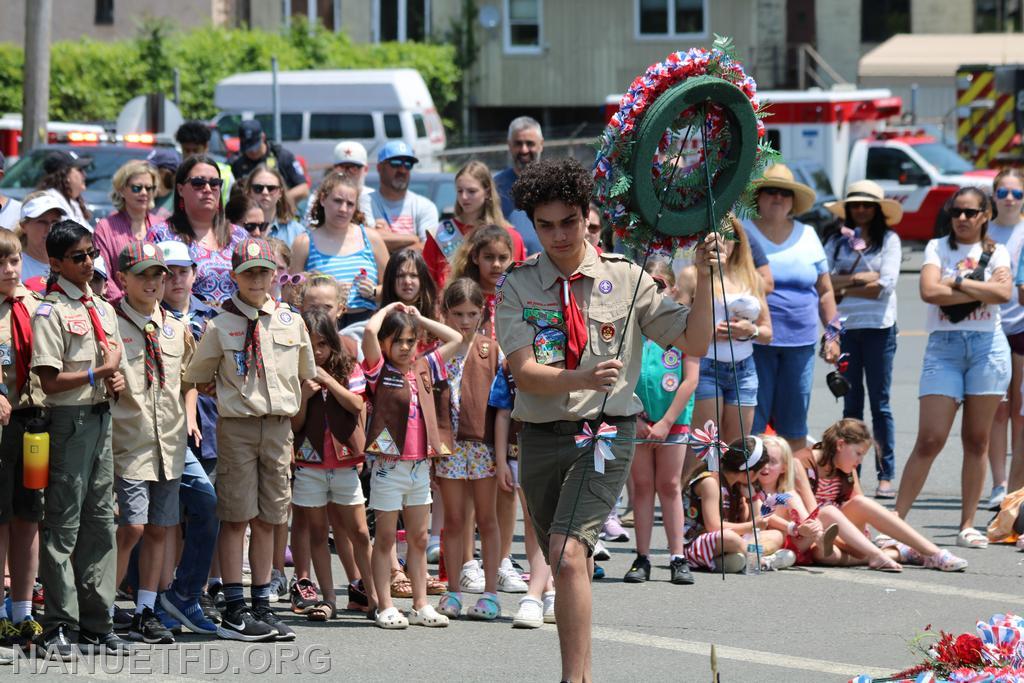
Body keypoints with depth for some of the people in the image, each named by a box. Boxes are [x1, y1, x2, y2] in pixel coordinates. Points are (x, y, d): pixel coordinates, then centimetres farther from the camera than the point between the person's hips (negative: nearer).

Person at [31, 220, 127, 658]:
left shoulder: (103, 309, 15)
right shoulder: (51, 312, -10)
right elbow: (50, 381, -16)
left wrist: (118, 382, 0)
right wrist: (101, 372, -12)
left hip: (102, 419, 8)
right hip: (69, 420, -8)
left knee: (100, 520, 10)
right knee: (63, 524, -5)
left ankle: (96, 624, 16)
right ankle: (57, 627, -2)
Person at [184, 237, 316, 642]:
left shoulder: (291, 322, 7)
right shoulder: (220, 326, -3)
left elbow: (305, 375, 20)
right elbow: (195, 377, 5)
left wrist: (292, 408, 14)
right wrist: (230, 401, 5)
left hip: (279, 427, 4)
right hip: (237, 426, -4)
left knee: (267, 518, 8)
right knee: (236, 517, -3)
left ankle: (262, 606, 14)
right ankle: (234, 612, -2)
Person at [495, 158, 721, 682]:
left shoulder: (626, 279, 2)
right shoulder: (517, 286, 2)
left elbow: (694, 343, 3)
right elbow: (525, 373, -9)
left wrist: (703, 279, -11)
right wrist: (583, 379, -27)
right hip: (542, 436, 3)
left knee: (569, 552, -21)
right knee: (565, 565, 13)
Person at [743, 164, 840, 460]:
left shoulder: (807, 235, 13)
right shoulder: (743, 233, 1)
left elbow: (824, 291, 18)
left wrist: (832, 333, 11)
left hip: (800, 343, 4)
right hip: (756, 343, -4)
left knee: (794, 427, 8)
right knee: (752, 424, -6)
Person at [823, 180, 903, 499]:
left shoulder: (889, 240, 2)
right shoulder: (837, 242, 10)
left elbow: (886, 285, -9)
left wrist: (843, 288, -6)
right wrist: (860, 278, -11)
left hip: (879, 327, -3)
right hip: (845, 327, 3)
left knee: (880, 403, 0)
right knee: (851, 404, 6)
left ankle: (886, 475, 2)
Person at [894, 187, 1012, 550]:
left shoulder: (996, 252, 10)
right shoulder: (937, 247, 8)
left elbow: (1004, 293, -10)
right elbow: (929, 291, -10)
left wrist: (957, 281, -8)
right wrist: (981, 290, -8)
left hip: (987, 346, 1)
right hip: (943, 345, -1)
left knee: (977, 439, 4)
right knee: (930, 439, -9)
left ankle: (968, 525, 9)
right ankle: (896, 518, -7)